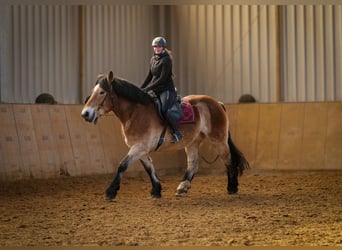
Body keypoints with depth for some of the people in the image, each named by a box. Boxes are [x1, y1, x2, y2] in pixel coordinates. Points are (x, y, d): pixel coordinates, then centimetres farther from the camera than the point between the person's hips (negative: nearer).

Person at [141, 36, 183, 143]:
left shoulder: (166, 59, -10)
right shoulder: (153, 59, 14)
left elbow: (162, 78, -17)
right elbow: (149, 76, 19)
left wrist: (148, 88, -19)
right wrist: (140, 89, 8)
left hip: (167, 90, -9)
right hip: (155, 90, 9)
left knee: (164, 109, -31)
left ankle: (177, 133, -19)